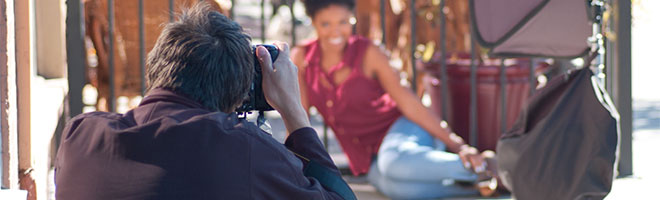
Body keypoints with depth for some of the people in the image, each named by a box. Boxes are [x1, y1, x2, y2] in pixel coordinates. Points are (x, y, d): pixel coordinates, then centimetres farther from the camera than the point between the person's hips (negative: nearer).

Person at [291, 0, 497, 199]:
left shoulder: (368, 53, -9)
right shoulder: (300, 58, -1)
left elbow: (410, 104, -13)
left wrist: (457, 144, -21)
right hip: (368, 159, 2)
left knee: (395, 163, -42)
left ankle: (482, 168, -29)